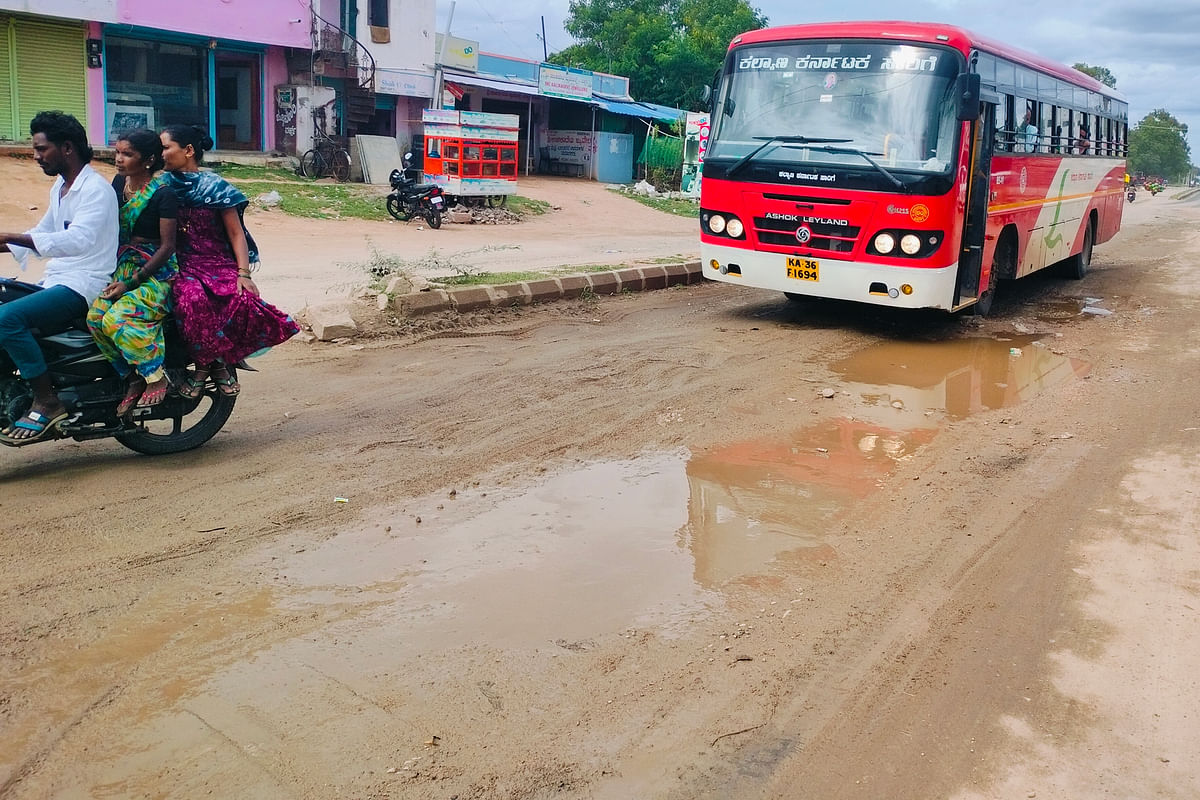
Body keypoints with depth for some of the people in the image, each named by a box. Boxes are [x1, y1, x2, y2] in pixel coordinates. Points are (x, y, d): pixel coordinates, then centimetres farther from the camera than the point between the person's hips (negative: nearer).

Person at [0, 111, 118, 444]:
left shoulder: (96, 189, -13)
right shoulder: (59, 187, 19)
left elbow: (79, 239, -29)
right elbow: (43, 233, 27)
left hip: (84, 284, -10)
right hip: (55, 281, 10)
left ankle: (47, 403, -21)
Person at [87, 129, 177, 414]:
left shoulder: (162, 193, -12)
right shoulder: (119, 182, 10)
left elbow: (168, 246, -13)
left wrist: (132, 282, -17)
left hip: (155, 271, -6)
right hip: (122, 265, 7)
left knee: (117, 320, -28)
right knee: (95, 317, -18)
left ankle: (157, 377, -10)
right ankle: (132, 379, -4)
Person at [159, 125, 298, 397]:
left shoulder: (216, 186, 2)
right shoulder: (164, 185, 11)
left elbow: (236, 233, 0)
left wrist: (243, 273, -12)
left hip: (219, 263, -1)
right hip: (181, 265, 1)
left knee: (243, 300, -31)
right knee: (192, 300, -34)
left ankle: (220, 361, -5)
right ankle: (203, 365, -12)